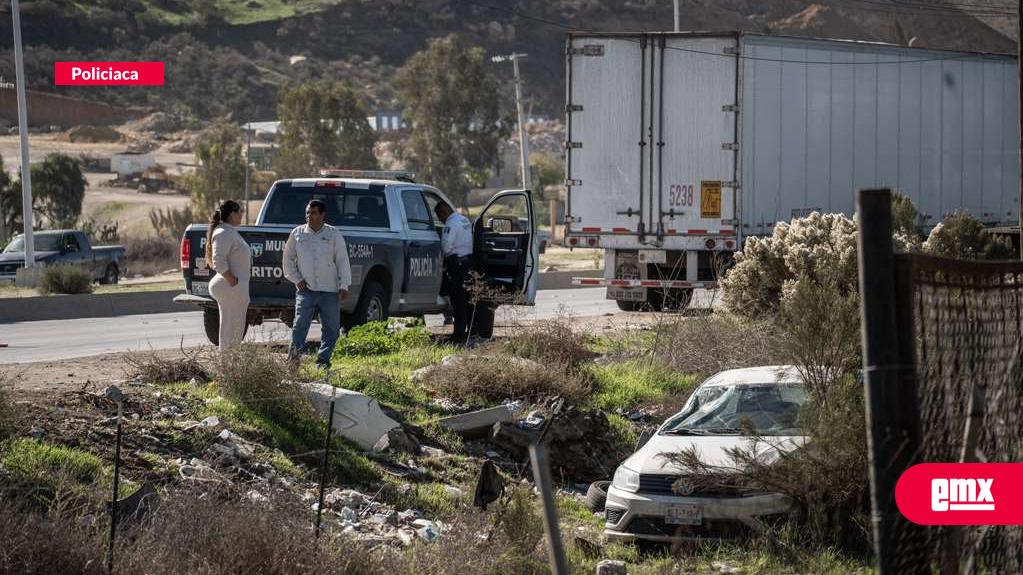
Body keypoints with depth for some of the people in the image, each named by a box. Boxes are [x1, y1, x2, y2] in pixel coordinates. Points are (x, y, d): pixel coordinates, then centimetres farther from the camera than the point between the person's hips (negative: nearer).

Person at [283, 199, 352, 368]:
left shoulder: (334, 234, 4)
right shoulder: (297, 234, 7)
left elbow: (342, 261, 2)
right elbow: (288, 259, 15)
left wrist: (344, 286, -5)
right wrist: (297, 279, 3)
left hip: (330, 291, 0)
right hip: (306, 289, 0)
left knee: (331, 328, 3)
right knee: (300, 325, -12)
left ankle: (323, 360, 13)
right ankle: (293, 360, -13)